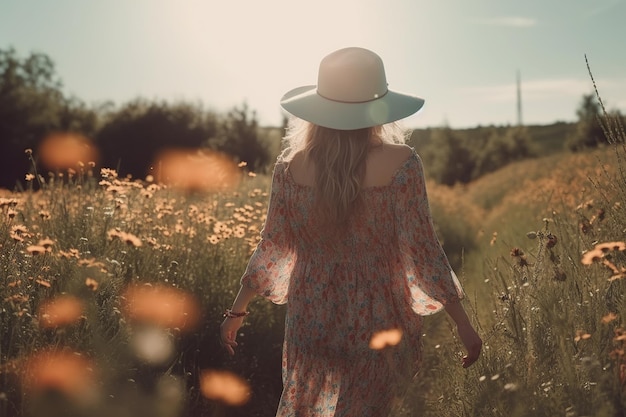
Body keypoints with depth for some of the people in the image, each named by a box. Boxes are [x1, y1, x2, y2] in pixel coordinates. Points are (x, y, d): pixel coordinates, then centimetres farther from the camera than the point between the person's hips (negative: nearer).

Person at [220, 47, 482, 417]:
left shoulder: (292, 167, -9)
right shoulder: (400, 163, -16)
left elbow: (273, 251, -3)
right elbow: (421, 251, -14)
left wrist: (238, 310, 11)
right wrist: (463, 323, -4)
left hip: (312, 317, 2)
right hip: (378, 320, -1)